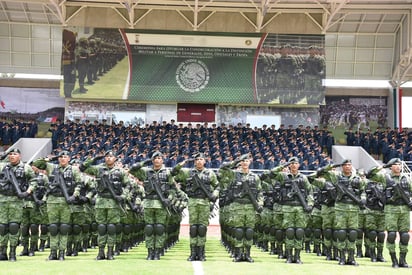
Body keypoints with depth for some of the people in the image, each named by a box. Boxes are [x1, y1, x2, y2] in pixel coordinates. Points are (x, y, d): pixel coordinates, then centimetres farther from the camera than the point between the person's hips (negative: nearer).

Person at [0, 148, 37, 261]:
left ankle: (12, 253, 3)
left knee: (14, 226, -4)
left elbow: (34, 180, 8)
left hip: (17, 200, -3)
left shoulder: (26, 167, 4)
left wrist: (28, 192, -5)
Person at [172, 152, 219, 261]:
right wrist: (180, 165, -3)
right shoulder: (188, 172, 9)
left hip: (205, 202, 0)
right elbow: (174, 174, 12)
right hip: (192, 202, 0)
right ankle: (193, 253, 5)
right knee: (193, 227, 0)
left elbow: (217, 186, 18)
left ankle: (201, 253, 4)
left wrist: (214, 195, 2)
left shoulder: (210, 173, 10)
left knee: (202, 228, -1)